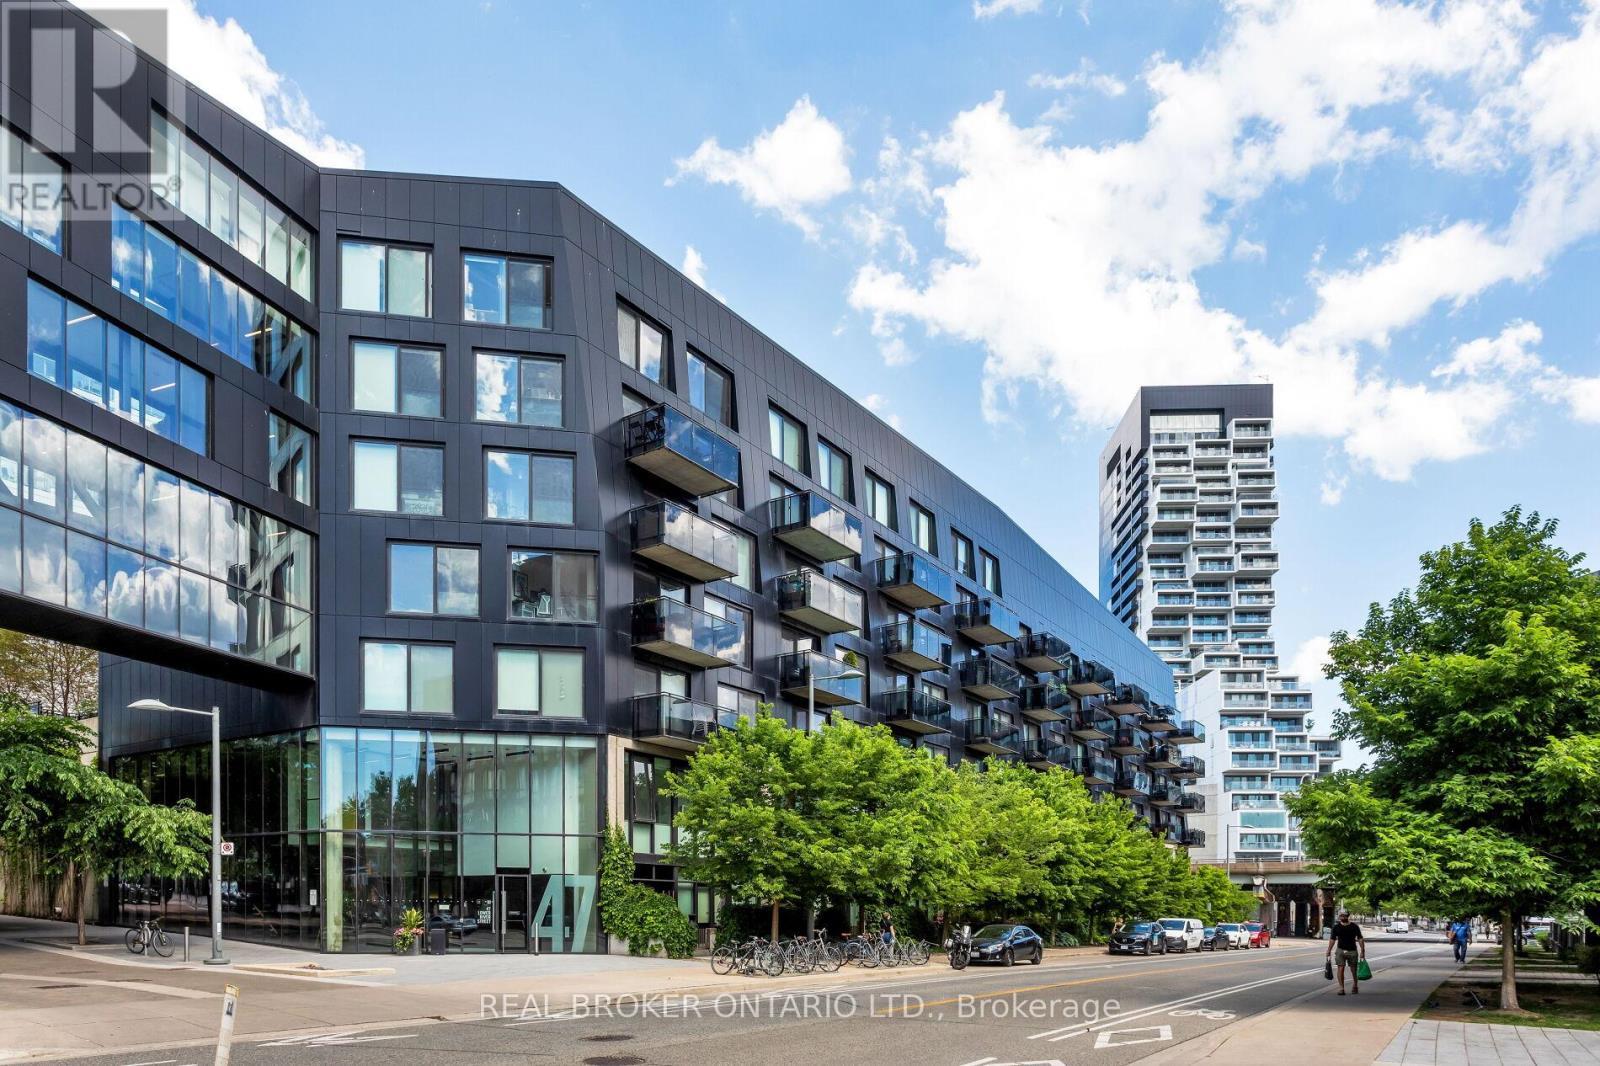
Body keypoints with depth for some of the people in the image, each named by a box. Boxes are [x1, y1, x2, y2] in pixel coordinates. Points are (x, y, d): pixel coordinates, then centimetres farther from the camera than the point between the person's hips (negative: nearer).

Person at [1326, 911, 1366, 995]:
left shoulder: (1354, 926, 2)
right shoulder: (1336, 927, 4)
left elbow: (1360, 939, 2)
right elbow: (1332, 939, 7)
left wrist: (1362, 951, -5)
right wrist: (1329, 951, 2)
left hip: (1352, 951, 0)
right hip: (1340, 950, 0)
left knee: (1354, 969, 7)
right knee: (1341, 969, -9)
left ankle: (1355, 986, 31)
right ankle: (1341, 988, -6)